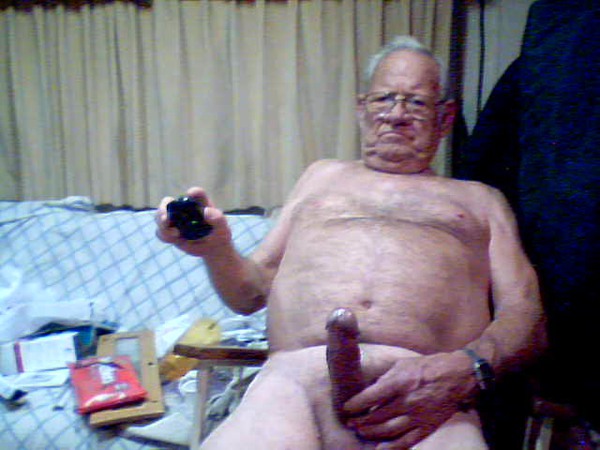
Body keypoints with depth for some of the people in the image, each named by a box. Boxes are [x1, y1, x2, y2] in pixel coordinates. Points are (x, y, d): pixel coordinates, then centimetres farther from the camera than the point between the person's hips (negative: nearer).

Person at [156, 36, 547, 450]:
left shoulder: (479, 199, 26)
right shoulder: (323, 176, 32)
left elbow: (525, 316, 11)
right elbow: (250, 294, 28)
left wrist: (465, 368, -13)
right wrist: (218, 250, 4)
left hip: (425, 393, -1)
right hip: (294, 375, 2)